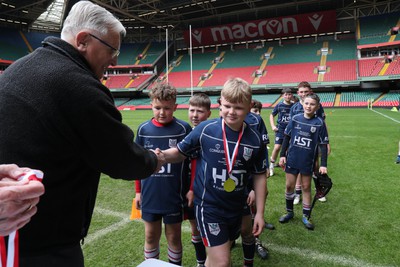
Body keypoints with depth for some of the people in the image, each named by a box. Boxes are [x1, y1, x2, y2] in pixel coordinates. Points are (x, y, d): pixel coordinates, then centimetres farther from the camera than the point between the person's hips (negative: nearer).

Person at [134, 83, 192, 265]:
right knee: (151, 236, 17)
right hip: (149, 194, 2)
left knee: (174, 236, 14)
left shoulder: (183, 129, -10)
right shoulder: (143, 129, -2)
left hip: (174, 195, -2)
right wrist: (138, 191, 9)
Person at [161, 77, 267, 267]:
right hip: (208, 206, -3)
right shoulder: (205, 129, -14)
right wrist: (161, 155, -23)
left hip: (236, 208, 4)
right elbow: (180, 152, -2)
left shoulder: (255, 139, -7)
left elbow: (259, 175, 2)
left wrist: (260, 212, 3)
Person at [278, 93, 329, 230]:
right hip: (292, 159, 2)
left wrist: (323, 164, -8)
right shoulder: (295, 119, -4)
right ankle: (289, 212, 30)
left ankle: (306, 216, 25)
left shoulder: (319, 123, -9)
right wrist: (283, 155, 3)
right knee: (289, 185, 10)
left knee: (306, 187, 10)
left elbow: (323, 145, -5)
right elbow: (287, 137, 4)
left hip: (308, 161, -2)